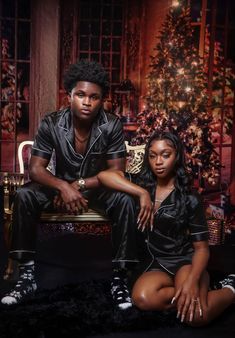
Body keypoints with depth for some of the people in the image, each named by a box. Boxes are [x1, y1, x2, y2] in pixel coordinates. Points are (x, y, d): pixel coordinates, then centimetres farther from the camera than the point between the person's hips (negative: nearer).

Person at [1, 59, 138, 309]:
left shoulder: (112, 125, -17)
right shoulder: (51, 124, -15)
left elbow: (117, 172, -17)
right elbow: (35, 169, -17)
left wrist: (79, 185, -27)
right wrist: (63, 187, -36)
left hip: (99, 188, -1)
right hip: (62, 186, 1)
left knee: (124, 201, -32)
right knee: (24, 196, -25)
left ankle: (118, 277, -20)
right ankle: (27, 275, -17)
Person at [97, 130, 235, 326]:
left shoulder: (189, 198, -4)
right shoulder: (142, 183, 4)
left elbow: (201, 247, -7)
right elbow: (104, 176, -12)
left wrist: (192, 280, -26)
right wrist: (142, 193, -19)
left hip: (185, 260, -2)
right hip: (154, 263, 3)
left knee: (196, 315, -31)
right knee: (143, 298, -33)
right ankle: (201, 292, -12)